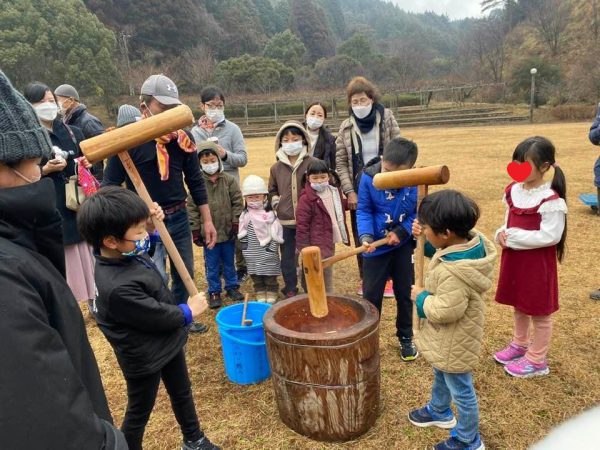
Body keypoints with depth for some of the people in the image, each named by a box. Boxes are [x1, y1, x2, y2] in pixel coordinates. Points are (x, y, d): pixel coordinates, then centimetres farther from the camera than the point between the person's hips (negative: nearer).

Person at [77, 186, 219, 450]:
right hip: (144, 357, -9)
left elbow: (144, 243, 15)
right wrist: (188, 311, -10)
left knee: (182, 393, 27)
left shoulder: (128, 253, -11)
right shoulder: (118, 287, -38)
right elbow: (158, 316, -28)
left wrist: (151, 225, -5)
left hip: (168, 342, 9)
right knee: (139, 412, 18)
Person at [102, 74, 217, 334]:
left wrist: (207, 221, 7)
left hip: (179, 217, 5)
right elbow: (109, 185, -9)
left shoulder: (182, 138, 0)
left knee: (185, 273, 17)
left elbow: (195, 180, 7)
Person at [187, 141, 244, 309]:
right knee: (212, 265, 10)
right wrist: (195, 230, -7)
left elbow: (237, 202, 0)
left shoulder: (229, 180, -3)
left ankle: (232, 287, 34)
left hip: (228, 231, 1)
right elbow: (192, 208, -5)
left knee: (229, 262, 17)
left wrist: (236, 223, -4)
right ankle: (214, 292, 24)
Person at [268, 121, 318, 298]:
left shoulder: (313, 163, -6)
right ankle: (290, 290, 27)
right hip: (285, 221, 3)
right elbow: (272, 190, 19)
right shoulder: (276, 167, 4)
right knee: (287, 258, 12)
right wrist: (276, 204, 4)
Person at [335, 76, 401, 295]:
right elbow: (340, 163, -2)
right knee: (361, 237, 9)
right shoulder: (346, 127, -2)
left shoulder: (387, 118, -3)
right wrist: (349, 191, -10)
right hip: (359, 190, 1)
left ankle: (388, 278, 25)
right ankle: (366, 279, 26)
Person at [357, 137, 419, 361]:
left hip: (403, 246, 1)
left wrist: (401, 232, -19)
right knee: (371, 297, 8)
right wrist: (366, 236, -26)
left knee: (404, 295, 16)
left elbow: (419, 213, -5)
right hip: (376, 248, -1)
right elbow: (363, 211, -11)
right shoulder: (369, 178, -18)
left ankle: (406, 338, 36)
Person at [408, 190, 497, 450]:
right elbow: (440, 252, 9)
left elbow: (445, 310, -34)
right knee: (441, 375, 32)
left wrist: (421, 297, -18)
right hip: (447, 337, 10)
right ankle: (439, 411, 57)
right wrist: (427, 241, -8)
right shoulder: (470, 242, -11)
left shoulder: (453, 272, -40)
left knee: (461, 390, 14)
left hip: (454, 341, -10)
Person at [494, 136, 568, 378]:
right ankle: (520, 344, 43)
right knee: (519, 305, 23)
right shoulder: (513, 191, 1)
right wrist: (502, 234, -8)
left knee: (539, 311, 10)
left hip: (538, 263, -7)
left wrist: (513, 238, -21)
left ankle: (537, 360, 25)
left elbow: (550, 236, -23)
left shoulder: (551, 200, -21)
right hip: (514, 259, 7)